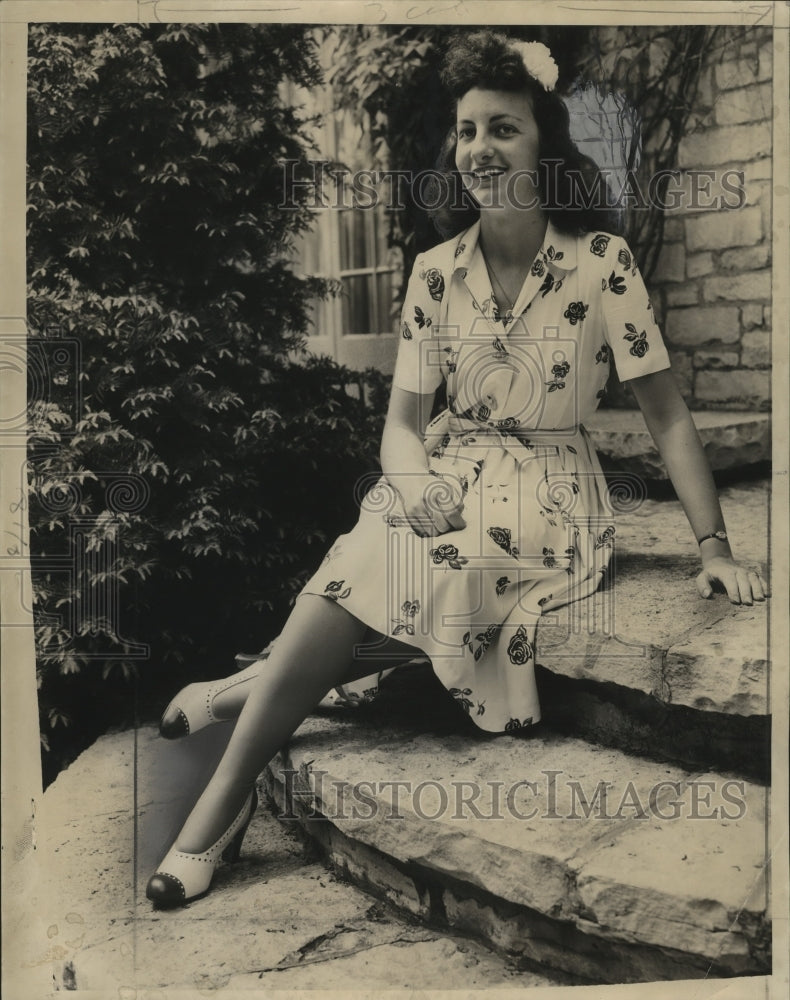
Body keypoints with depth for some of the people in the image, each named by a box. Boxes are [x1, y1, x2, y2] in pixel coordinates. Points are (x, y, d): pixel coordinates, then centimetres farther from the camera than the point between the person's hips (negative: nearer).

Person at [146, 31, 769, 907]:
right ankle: (222, 804, -12)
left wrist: (715, 548, -10)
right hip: (449, 480, 3)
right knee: (363, 568, -26)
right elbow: (403, 417, 2)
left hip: (548, 497, -2)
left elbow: (666, 414, -5)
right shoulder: (435, 271, 3)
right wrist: (415, 476, -21)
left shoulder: (602, 262, -7)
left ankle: (249, 688, -10)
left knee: (438, 567, -31)